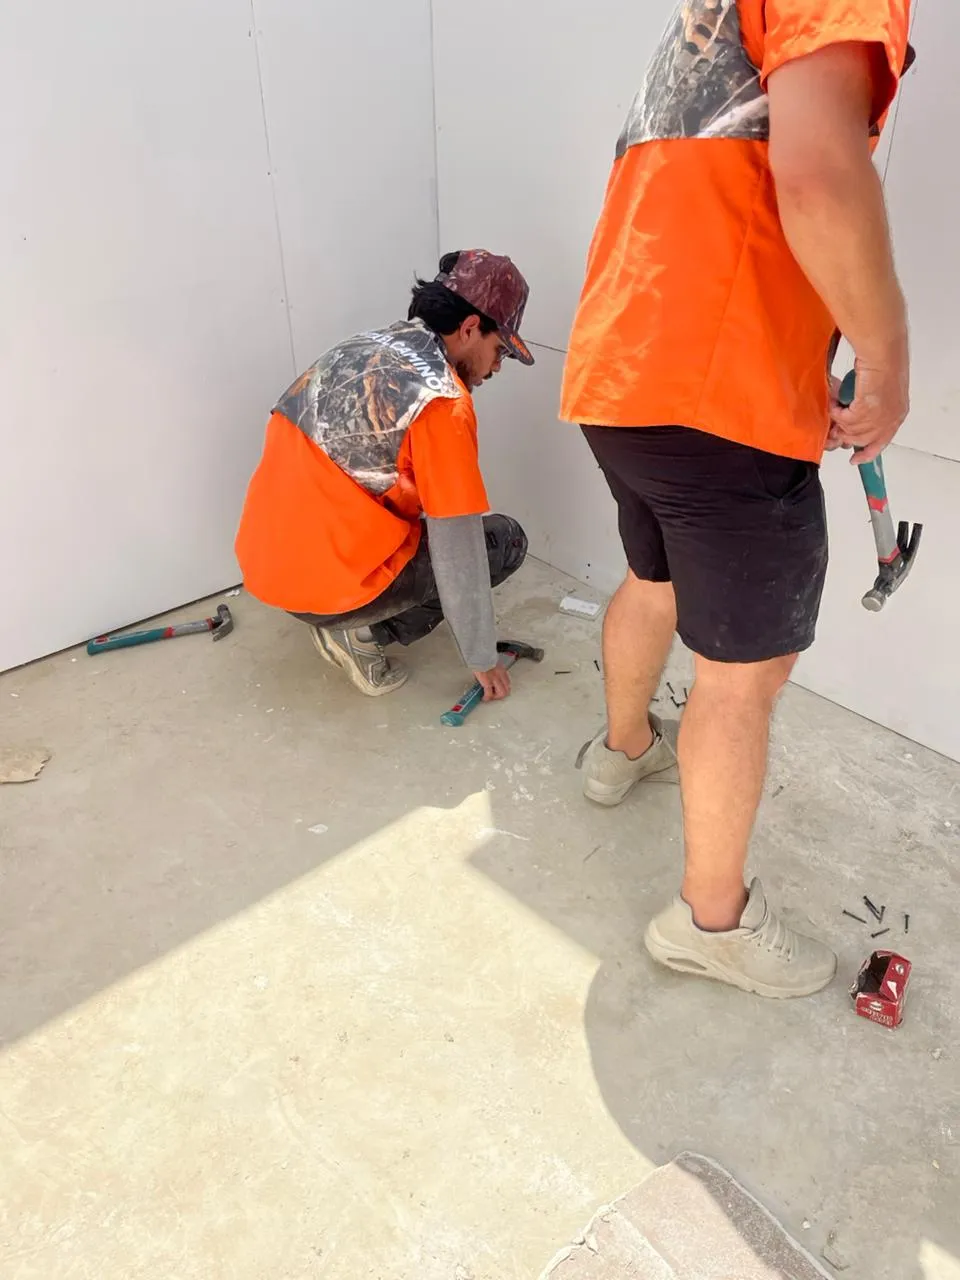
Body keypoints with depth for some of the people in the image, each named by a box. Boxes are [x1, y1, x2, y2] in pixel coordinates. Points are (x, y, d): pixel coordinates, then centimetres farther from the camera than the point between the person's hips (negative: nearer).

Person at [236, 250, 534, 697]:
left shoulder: (361, 347, 11)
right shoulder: (442, 400, -15)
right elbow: (457, 551, -12)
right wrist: (484, 659, -1)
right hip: (331, 581, -8)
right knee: (505, 540, 6)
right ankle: (363, 630, -1)